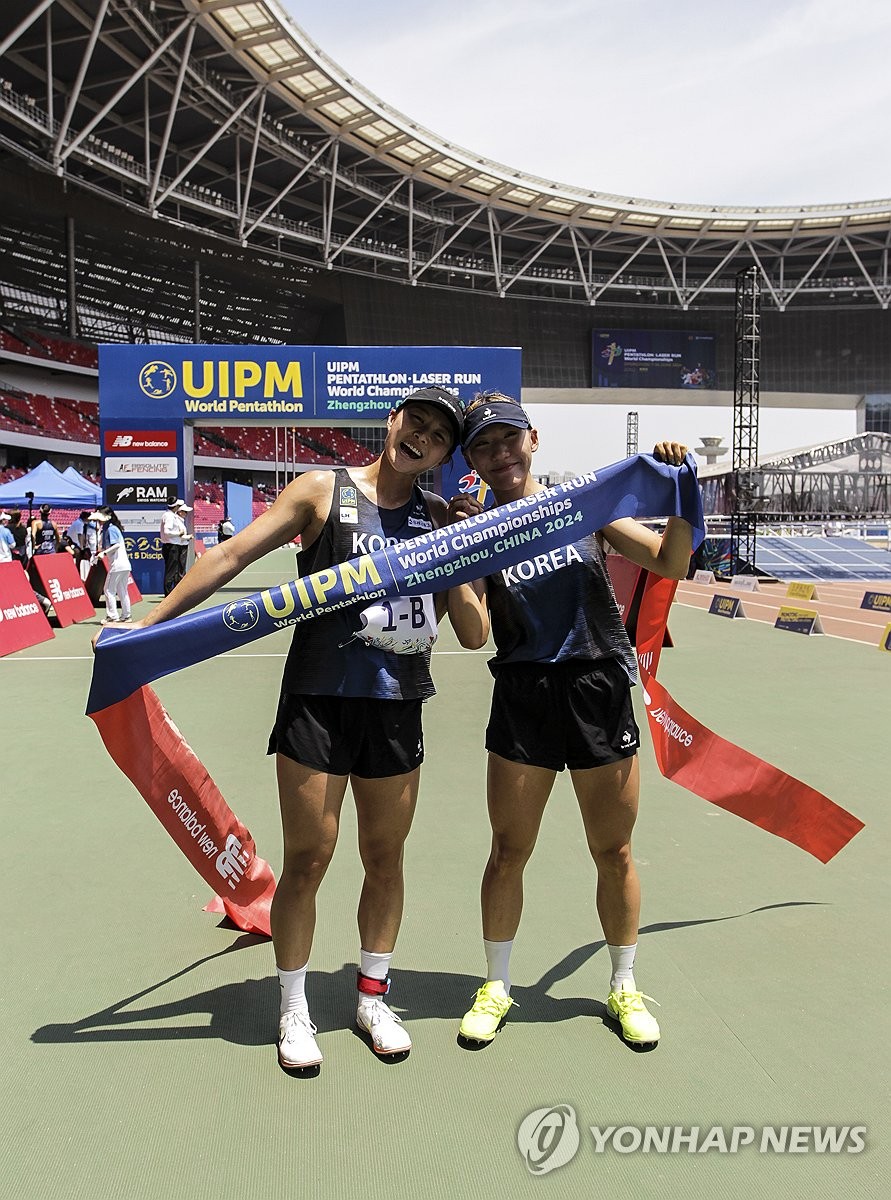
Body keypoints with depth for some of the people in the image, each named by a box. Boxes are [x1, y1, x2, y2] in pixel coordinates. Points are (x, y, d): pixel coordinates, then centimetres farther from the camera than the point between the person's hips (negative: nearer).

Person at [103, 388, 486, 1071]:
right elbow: (232, 556, -1)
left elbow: (474, 634, 7)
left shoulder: (440, 518, 9)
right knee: (307, 863, 4)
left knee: (385, 859, 14)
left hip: (398, 711, 3)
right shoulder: (322, 492, 0)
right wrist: (148, 623, -4)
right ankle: (294, 1009, 26)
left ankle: (372, 997, 35)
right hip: (317, 703, -3)